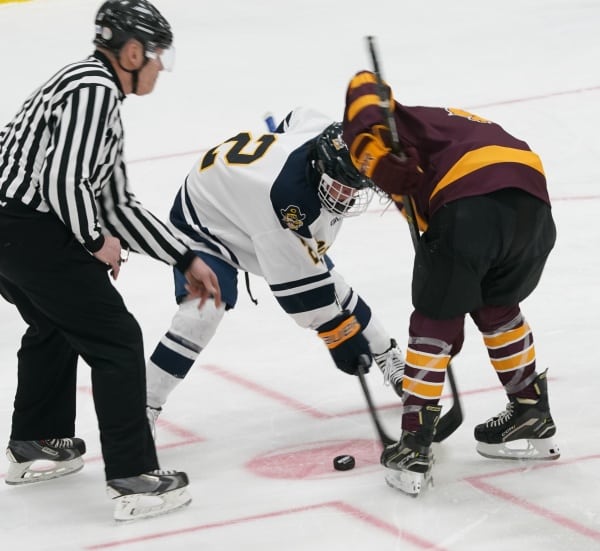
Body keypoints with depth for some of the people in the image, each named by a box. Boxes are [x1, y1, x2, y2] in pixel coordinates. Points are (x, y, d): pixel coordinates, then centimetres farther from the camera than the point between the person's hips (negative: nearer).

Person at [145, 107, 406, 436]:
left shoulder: (332, 138, -25)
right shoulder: (284, 196, -45)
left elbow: (297, 117, 1)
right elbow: (296, 282, -37)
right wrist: (338, 336, -31)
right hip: (207, 217, -8)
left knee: (333, 289, 6)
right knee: (201, 313, -24)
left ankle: (392, 363, 24)